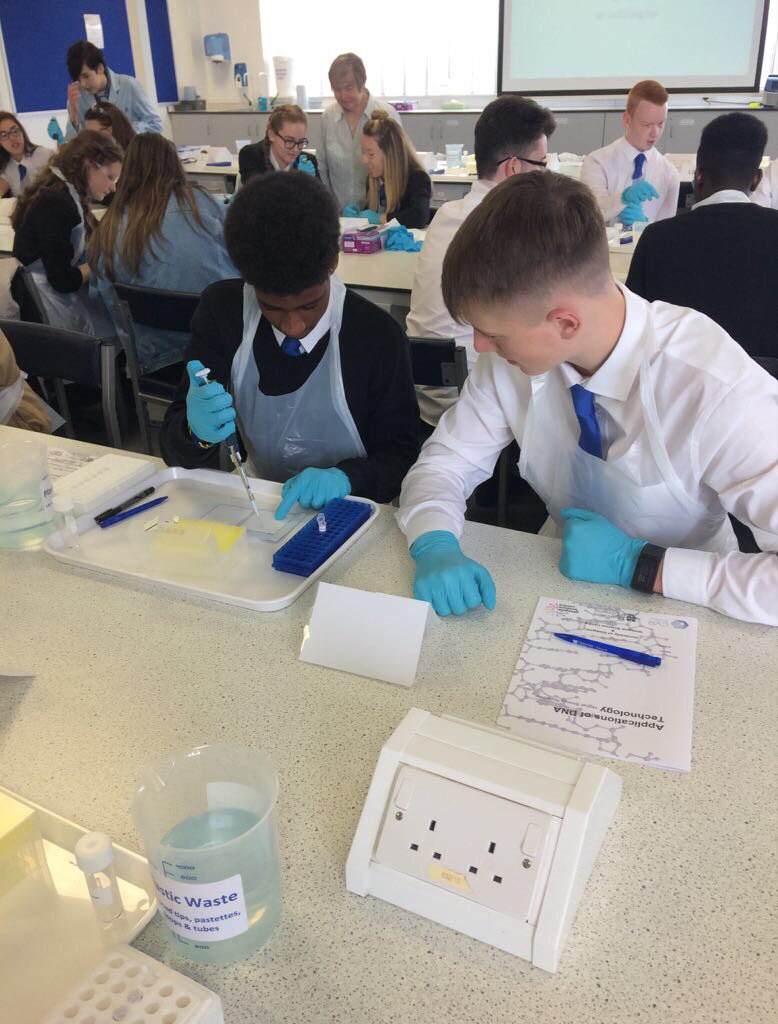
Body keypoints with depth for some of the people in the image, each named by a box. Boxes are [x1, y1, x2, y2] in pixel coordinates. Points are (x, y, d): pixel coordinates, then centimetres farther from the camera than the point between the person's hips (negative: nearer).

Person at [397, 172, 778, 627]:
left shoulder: (722, 393, -28)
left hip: (682, 605, -2)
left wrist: (636, 563, -27)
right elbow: (445, 462, -6)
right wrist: (436, 546, -25)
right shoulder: (512, 355, -15)